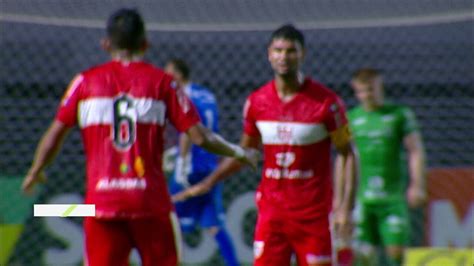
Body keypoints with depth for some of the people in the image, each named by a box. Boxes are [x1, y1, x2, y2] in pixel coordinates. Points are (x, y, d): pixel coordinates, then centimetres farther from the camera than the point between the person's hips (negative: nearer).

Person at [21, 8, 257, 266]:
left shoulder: (85, 81, 6)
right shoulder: (161, 82, 3)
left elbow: (54, 135, 7)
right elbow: (199, 136, -1)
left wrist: (35, 172, 24)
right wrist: (237, 152, 16)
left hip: (100, 201, 1)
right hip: (150, 201, -1)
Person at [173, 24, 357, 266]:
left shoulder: (326, 102, -8)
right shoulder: (256, 102, 3)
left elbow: (347, 154, -3)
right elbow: (244, 152, 17)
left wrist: (345, 207, -12)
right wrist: (207, 183, 11)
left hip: (314, 214, -3)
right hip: (271, 210, 3)